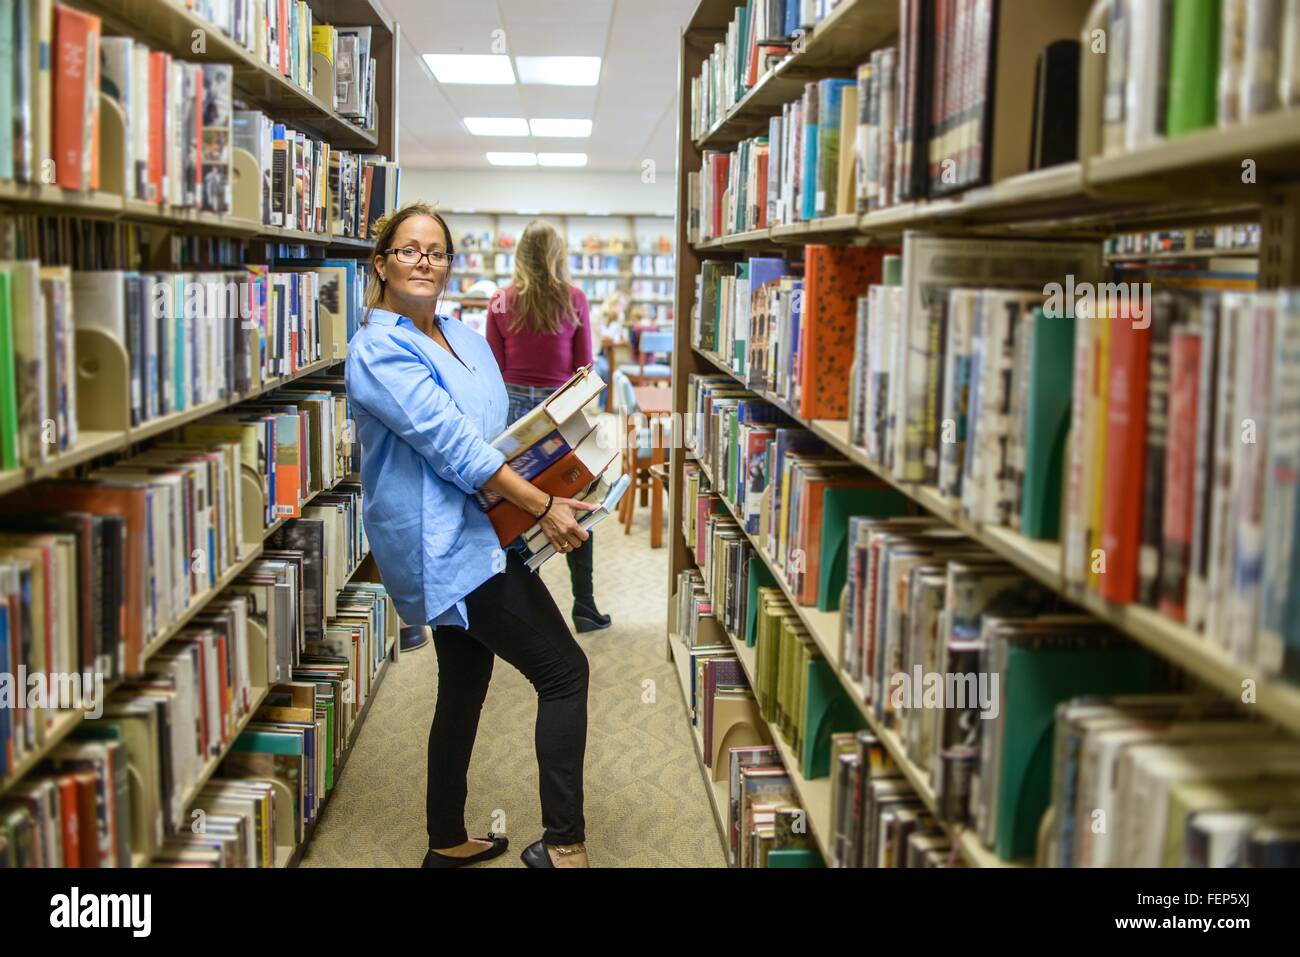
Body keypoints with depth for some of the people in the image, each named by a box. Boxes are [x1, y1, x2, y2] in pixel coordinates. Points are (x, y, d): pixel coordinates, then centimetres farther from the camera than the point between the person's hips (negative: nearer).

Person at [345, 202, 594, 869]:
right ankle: (562, 843, 3)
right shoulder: (378, 350, -14)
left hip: (470, 538, 9)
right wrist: (542, 507, -22)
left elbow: (493, 428, 21)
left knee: (465, 689, 17)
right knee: (564, 672, -7)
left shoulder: (464, 337, 13)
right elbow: (451, 443, -22)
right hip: (445, 545, -9)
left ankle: (447, 843, 32)